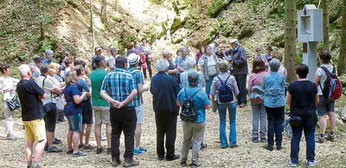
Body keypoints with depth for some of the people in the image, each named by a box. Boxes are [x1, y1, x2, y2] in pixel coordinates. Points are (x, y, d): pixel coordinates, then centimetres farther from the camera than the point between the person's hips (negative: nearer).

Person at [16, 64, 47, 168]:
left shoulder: (19, 85, 9)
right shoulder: (31, 83, -17)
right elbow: (44, 96, -13)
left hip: (25, 117, 9)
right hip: (35, 117, -9)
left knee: (29, 141, 13)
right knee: (42, 140, -5)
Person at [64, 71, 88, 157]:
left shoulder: (67, 87, 12)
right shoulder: (73, 87, -18)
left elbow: (64, 97, 25)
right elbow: (77, 100, -24)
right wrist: (84, 94, -11)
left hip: (68, 110, 10)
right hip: (75, 111, -10)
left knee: (71, 130, 18)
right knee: (77, 131, -8)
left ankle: (69, 148, 24)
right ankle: (76, 151, -9)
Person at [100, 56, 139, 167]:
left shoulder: (108, 76, 3)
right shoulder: (129, 76, -7)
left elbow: (102, 93, -5)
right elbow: (134, 92, -18)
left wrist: (113, 101, -12)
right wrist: (123, 103, -15)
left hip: (114, 110, 3)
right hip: (128, 109, -3)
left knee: (115, 134, 12)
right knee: (129, 134, 4)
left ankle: (115, 159, 15)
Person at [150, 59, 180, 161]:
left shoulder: (154, 79, -3)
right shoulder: (171, 79, -18)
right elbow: (178, 93, -12)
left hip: (158, 109, 5)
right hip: (170, 109, -5)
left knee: (160, 132, 15)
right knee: (170, 132, 5)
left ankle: (160, 154, 19)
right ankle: (170, 155, 9)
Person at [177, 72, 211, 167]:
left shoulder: (183, 91, -6)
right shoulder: (201, 93, -17)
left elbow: (178, 103, 7)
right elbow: (208, 106, -12)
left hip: (186, 121, 4)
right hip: (199, 121, -4)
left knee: (186, 140, 19)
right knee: (197, 141, 8)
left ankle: (183, 160, 25)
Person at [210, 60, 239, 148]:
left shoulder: (216, 79, -10)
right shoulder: (232, 78, -12)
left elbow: (212, 93, -6)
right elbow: (237, 92, -6)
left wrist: (214, 98, 15)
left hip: (221, 103, 1)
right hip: (232, 102, -1)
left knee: (222, 123, 11)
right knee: (232, 123, 11)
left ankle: (223, 143, 12)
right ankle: (232, 142, 12)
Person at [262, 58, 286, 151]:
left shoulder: (266, 77, -9)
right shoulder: (282, 77, -8)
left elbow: (263, 88, 4)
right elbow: (284, 88, 7)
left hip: (269, 103, 0)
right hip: (280, 103, 0)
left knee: (271, 123, 6)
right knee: (279, 123, 8)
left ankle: (270, 144, 7)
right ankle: (279, 144, 11)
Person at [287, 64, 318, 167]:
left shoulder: (292, 86, -10)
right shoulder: (313, 85, -7)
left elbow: (288, 102, -3)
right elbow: (316, 101, 4)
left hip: (296, 115, 0)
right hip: (310, 115, 0)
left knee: (295, 138, 8)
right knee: (310, 137, 9)